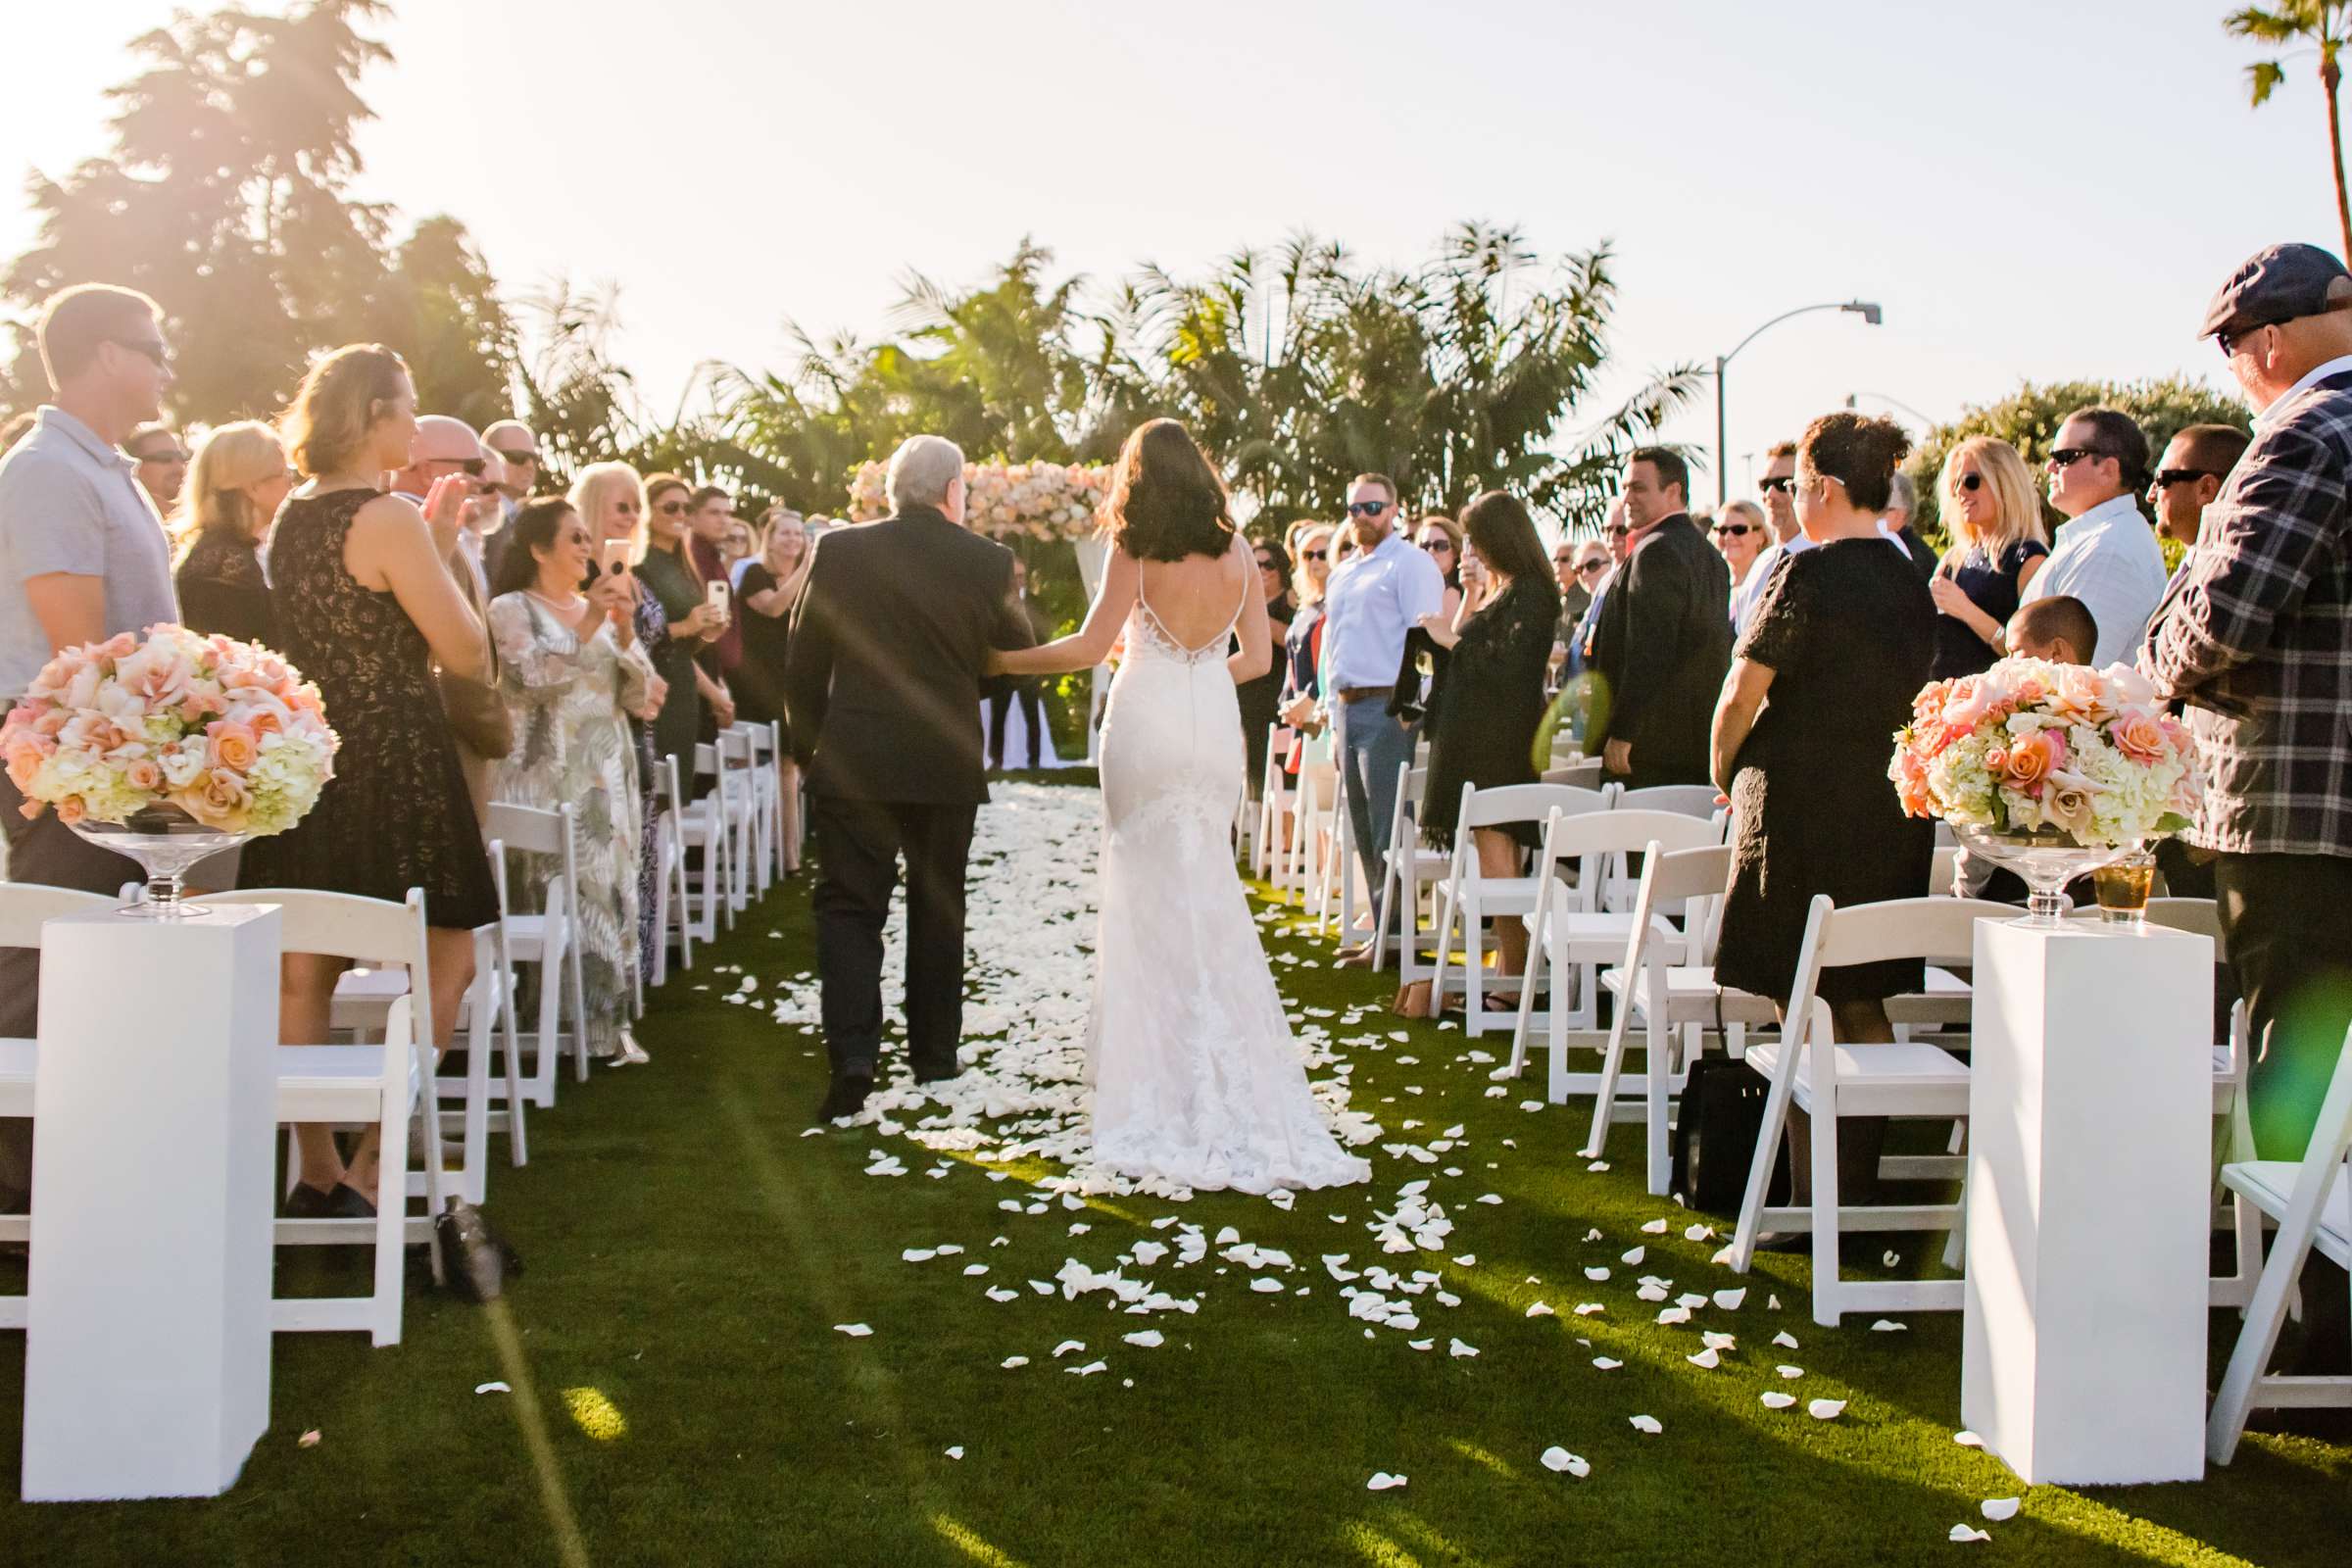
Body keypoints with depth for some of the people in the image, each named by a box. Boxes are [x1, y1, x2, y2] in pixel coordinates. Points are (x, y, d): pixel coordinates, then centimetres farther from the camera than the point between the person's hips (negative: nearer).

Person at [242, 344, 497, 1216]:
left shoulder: (290, 518, 10)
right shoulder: (390, 520, -15)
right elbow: (466, 654, -12)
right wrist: (446, 546, -2)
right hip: (392, 768, -8)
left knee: (303, 971, 11)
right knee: (444, 965, 2)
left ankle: (317, 1171, 20)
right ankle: (371, 1170, -1)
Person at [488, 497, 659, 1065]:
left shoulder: (603, 609, 16)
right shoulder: (511, 609, 1)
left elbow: (640, 698, 10)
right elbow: (533, 678, -15)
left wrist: (625, 632, -4)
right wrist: (588, 627, -16)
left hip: (607, 781, 5)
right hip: (546, 780, -5)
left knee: (609, 894, 4)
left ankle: (608, 1023, 10)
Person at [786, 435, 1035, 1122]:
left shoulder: (839, 551, -4)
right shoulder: (987, 561, -5)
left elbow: (803, 664, 1)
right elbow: (1018, 654, 7)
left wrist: (806, 748, 12)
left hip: (854, 763, -1)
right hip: (948, 765, 1)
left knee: (849, 907, 3)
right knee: (938, 910, 15)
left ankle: (853, 1059, -12)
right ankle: (934, 1054, 23)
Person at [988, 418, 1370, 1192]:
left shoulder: (1135, 549, -7)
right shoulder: (1235, 549, 4)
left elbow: (1091, 646, -8)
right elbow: (1258, 656, 8)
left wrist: (1002, 660, 3)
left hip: (1148, 721, -3)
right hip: (1215, 725, 4)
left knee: (1154, 894, 4)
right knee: (1208, 893, 12)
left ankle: (1164, 1078, 8)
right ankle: (1232, 1069, 16)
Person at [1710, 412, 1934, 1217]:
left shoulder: (1809, 574, -13)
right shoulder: (1911, 583, 9)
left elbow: (1742, 693, -12)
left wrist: (1724, 773, 5)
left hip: (1802, 810, -7)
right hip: (1891, 814, 7)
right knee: (1864, 1007, 13)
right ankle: (1862, 1188, 20)